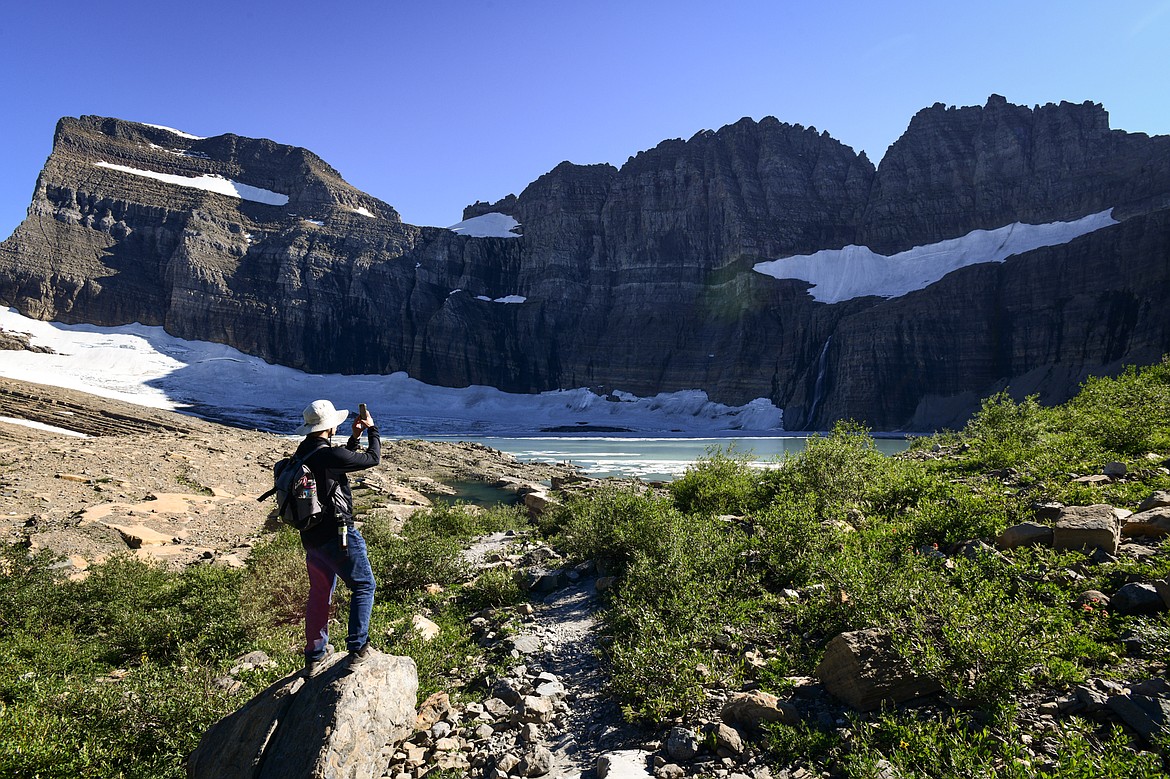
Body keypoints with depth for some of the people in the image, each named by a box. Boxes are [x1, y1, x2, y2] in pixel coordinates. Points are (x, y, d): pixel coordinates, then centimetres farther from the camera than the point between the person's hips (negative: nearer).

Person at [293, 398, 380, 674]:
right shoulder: (329, 455, -22)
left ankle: (313, 657, 30)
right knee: (363, 586, 7)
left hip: (311, 537, 9)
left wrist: (355, 437, 18)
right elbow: (373, 458, -10)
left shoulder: (302, 453, 5)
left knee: (319, 595, 19)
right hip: (337, 535, -8)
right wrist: (372, 429, 5)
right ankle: (357, 648, 7)